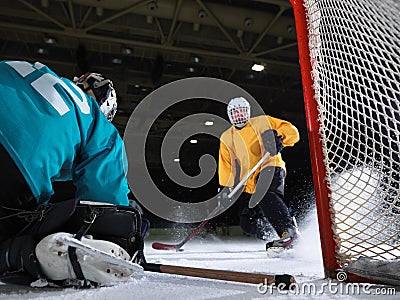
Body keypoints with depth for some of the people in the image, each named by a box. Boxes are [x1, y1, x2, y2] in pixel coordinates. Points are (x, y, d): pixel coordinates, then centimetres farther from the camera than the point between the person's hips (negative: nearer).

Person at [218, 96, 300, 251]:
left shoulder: (262, 122, 7)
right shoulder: (226, 138, 16)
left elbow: (292, 131, 3)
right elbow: (226, 165, 17)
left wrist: (279, 138, -18)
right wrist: (227, 187, 7)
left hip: (270, 169, -4)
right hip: (248, 184, 4)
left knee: (265, 196, -34)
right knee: (248, 224, -6)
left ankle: (289, 231, -27)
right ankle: (268, 223, 21)